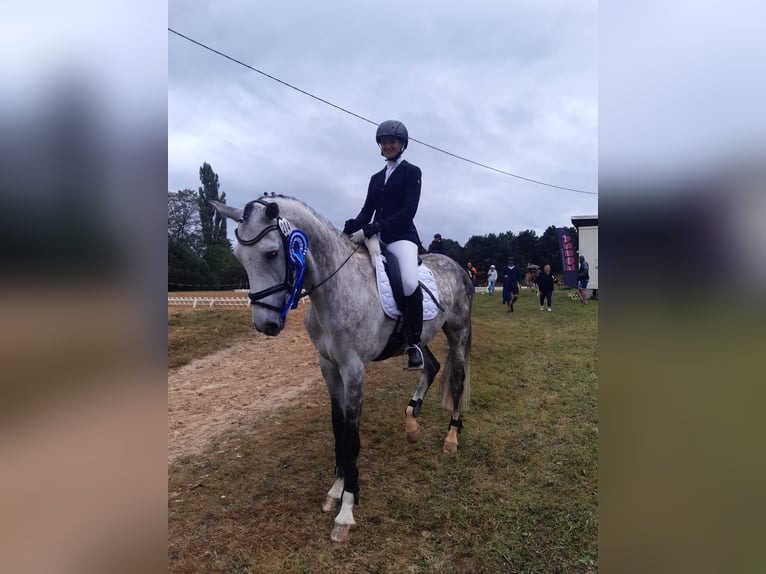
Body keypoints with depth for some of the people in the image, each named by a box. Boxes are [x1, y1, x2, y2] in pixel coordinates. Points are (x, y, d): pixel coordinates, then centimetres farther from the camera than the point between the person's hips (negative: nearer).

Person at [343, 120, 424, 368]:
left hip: (402, 237, -7)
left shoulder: (412, 172, 2)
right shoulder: (376, 178, 20)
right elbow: (367, 212, 13)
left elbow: (408, 211, -12)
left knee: (409, 283, -34)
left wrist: (369, 229, -22)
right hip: (376, 238, 7)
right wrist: (350, 230, -11)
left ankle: (414, 343, -16)